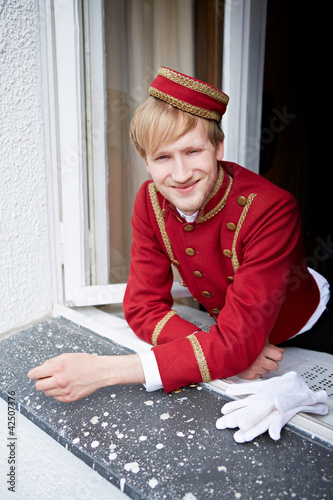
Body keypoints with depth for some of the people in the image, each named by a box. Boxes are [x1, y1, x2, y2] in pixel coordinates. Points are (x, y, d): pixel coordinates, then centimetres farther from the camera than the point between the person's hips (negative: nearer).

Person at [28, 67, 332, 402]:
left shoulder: (271, 211, -33)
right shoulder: (151, 202, -18)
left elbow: (240, 339, -37)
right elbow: (143, 307, -16)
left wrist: (104, 371, -43)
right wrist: (223, 353, -33)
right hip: (228, 326, 3)